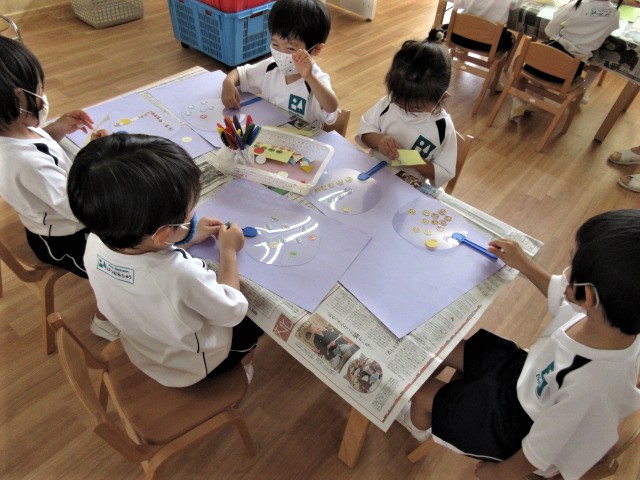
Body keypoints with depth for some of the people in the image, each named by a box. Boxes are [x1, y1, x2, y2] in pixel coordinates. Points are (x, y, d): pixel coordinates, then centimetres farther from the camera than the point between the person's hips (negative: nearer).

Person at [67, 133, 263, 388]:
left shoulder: (96, 242, -26)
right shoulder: (182, 275, -46)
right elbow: (232, 312, -25)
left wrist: (190, 239, -1)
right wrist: (229, 251, -15)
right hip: (192, 365, -5)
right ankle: (239, 373, 45)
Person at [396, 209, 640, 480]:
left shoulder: (588, 386, -43)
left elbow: (536, 457, -24)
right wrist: (523, 264, 6)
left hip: (522, 424, -6)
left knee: (423, 394, 6)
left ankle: (418, 427, 44)